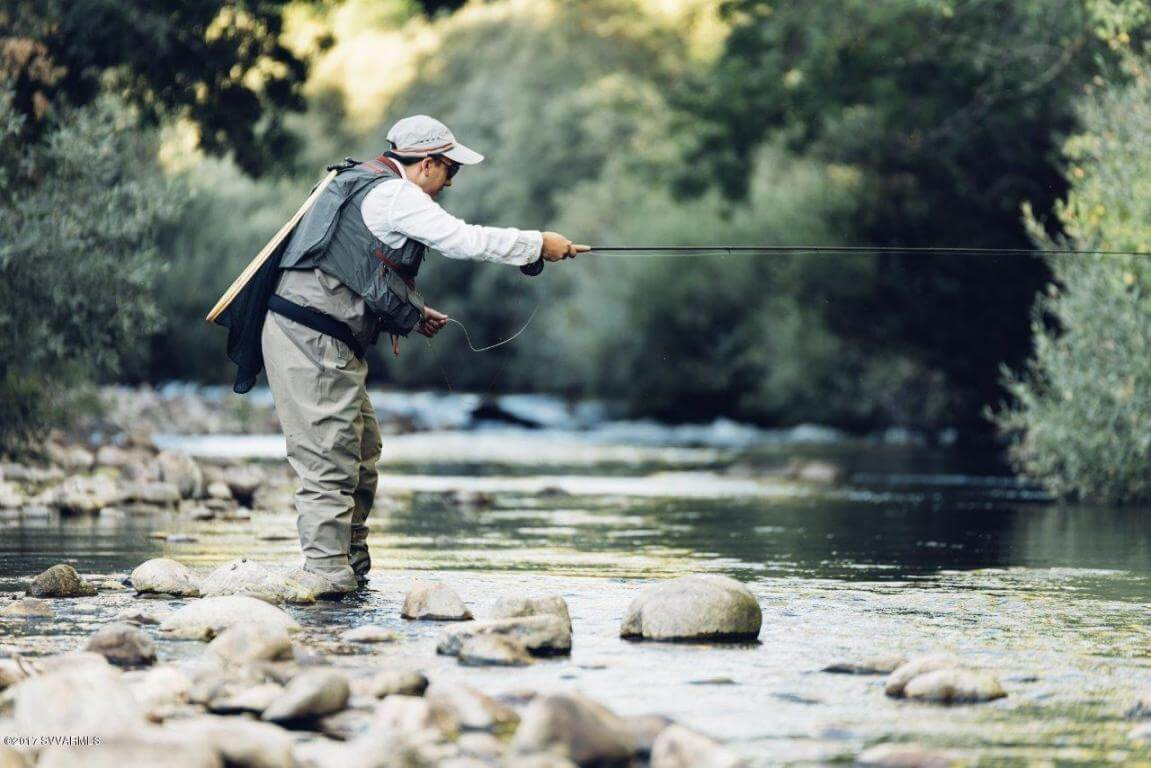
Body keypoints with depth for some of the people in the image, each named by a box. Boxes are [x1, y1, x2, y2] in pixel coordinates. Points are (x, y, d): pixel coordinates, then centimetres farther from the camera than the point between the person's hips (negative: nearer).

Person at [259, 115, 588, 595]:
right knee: (330, 464, -10)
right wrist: (539, 245, -4)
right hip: (311, 338, -11)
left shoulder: (363, 185, 20)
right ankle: (329, 580, -9)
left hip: (319, 339, 11)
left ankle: (353, 571, 22)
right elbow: (465, 240, -15)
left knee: (362, 449, 16)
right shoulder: (394, 195, -11)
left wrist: (412, 315, 17)